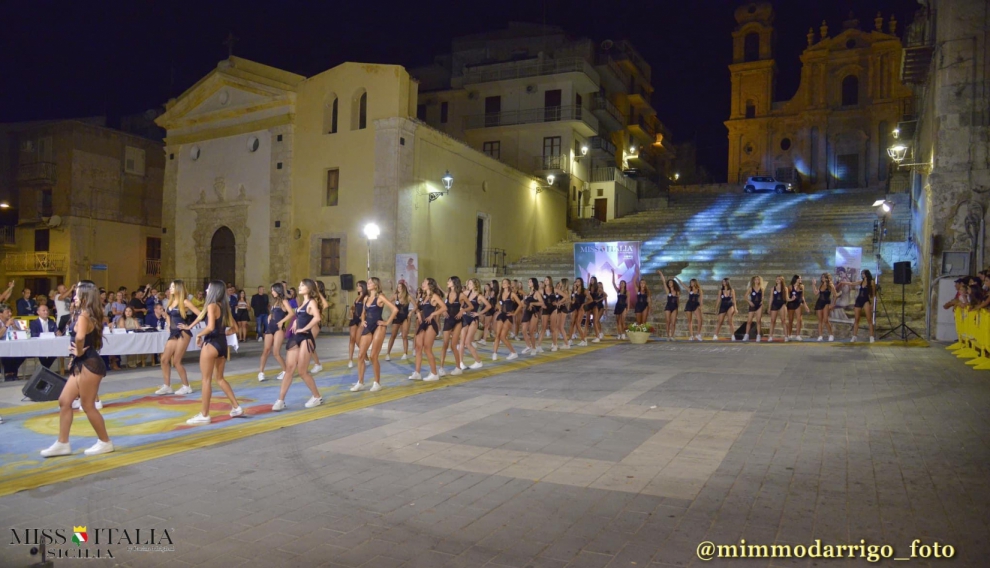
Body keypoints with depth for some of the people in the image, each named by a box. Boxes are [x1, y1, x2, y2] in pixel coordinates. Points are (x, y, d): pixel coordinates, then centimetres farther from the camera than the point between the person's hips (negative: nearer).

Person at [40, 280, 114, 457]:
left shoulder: (83, 315, -15)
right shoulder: (87, 315, 14)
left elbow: (80, 337, -35)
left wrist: (79, 352, -18)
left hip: (89, 364, -10)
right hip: (82, 364, 10)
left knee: (88, 406, -1)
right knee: (64, 401, 12)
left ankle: (105, 442, 11)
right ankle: (62, 444, 19)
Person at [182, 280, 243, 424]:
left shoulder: (212, 305, -12)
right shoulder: (224, 305, 11)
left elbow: (210, 327, -23)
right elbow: (232, 325, 13)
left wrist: (199, 335, -9)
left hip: (211, 343, -8)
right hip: (222, 343, 8)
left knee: (206, 380, 0)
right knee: (220, 378, 18)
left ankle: (204, 415, 5)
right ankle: (236, 407, 17)